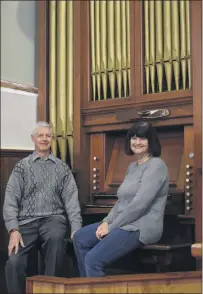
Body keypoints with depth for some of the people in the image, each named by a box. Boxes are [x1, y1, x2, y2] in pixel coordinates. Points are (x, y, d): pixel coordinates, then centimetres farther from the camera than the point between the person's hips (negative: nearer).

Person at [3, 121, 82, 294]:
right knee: (14, 262, -24)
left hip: (53, 218, 0)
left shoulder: (62, 167, 12)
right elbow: (11, 200, 1)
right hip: (27, 220, 0)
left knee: (56, 238, -36)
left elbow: (71, 199, 4)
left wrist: (76, 229, -10)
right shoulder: (22, 166, 9)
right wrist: (14, 230, -13)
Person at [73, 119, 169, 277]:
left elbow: (139, 204, -21)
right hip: (125, 223, 10)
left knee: (93, 259, -22)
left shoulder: (156, 165, -13)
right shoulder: (132, 166, 16)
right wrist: (107, 221, 0)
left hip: (141, 227, -10)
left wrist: (111, 227, -16)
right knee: (79, 238, 11)